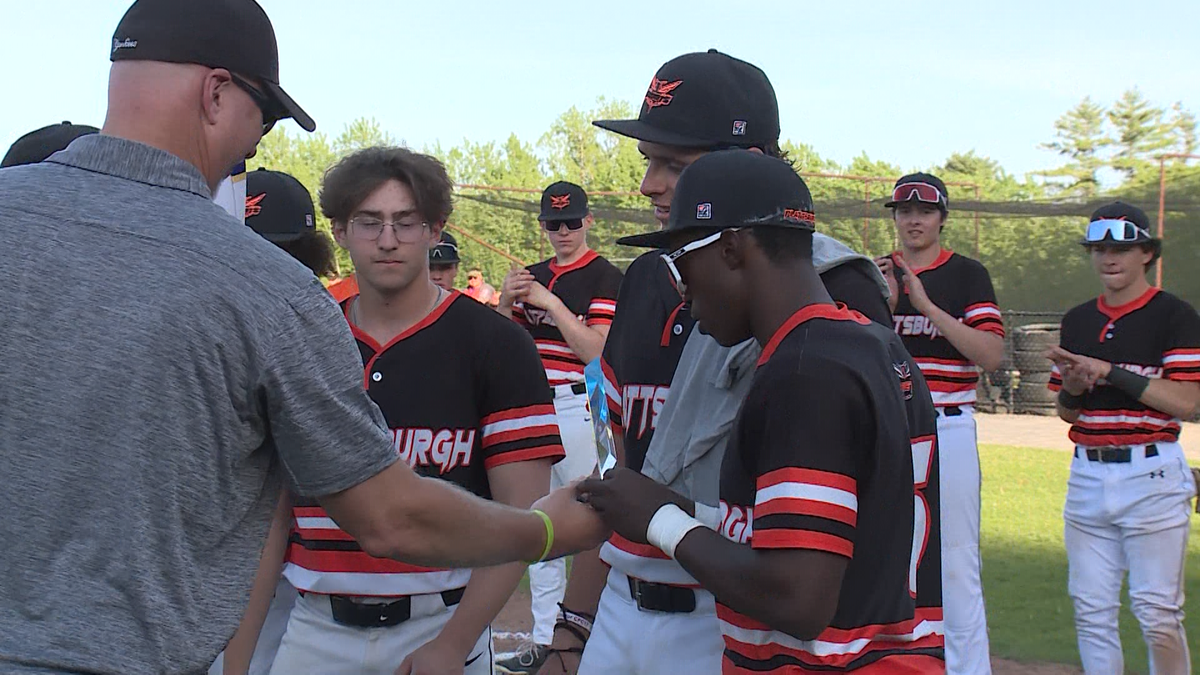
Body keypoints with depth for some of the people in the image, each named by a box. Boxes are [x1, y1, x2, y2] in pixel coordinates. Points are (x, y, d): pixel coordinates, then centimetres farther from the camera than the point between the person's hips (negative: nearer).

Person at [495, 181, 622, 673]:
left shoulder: (606, 278, -5)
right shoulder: (534, 276, 15)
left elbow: (594, 351, -15)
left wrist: (551, 304, -17)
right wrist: (506, 303, -5)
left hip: (578, 407, -7)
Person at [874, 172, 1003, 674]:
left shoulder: (967, 274, 2)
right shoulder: (875, 275, 11)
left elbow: (992, 355, -11)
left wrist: (927, 305, -16)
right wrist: (884, 306, -11)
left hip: (947, 430, -4)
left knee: (956, 562, -5)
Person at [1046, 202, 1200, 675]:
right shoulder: (1077, 321, 15)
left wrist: (1110, 372, -16)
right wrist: (1072, 389, -6)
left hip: (1150, 475, -5)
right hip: (1088, 473, 5)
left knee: (1157, 612, -5)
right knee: (1091, 610, 6)